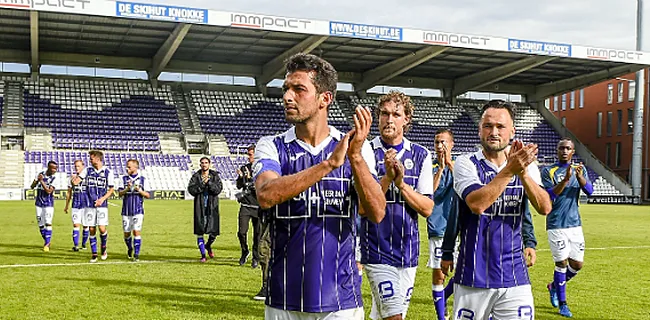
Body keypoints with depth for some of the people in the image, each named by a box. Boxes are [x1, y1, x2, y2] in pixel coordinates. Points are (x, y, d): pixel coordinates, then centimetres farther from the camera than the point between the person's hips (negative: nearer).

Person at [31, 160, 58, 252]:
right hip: (39, 203, 4)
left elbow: (49, 191, -19)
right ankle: (46, 241, 24)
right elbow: (32, 186, 5)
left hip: (48, 204, -4)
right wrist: (37, 180, -15)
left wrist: (41, 181, -23)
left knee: (48, 224, -13)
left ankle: (47, 244, -8)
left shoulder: (54, 178, -10)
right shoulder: (40, 174, 2)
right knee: (41, 225, 9)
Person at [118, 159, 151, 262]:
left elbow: (148, 195, 3)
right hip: (126, 211, 2)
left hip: (138, 211, -2)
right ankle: (130, 249, 35)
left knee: (136, 232, -11)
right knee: (126, 233, 9)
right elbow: (120, 193, -2)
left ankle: (136, 255, -6)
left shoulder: (142, 179, 3)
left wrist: (139, 190, -14)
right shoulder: (124, 179, 7)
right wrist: (127, 189, -21)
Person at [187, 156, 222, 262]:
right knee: (200, 232, -1)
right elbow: (191, 190, -6)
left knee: (214, 231, 1)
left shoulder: (215, 176, 6)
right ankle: (203, 255, 10)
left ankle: (208, 246, 33)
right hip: (200, 207, 0)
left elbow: (218, 189, -7)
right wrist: (202, 184, -16)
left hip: (212, 207, 1)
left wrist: (209, 182, -18)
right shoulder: (195, 176, 5)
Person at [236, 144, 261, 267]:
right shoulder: (244, 168, 10)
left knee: (257, 233, 3)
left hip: (259, 206, -2)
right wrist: (241, 176, -10)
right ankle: (245, 252, 21)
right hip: (245, 205, 2)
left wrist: (249, 178, -17)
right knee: (242, 232, -4)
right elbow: (239, 185, 8)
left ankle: (256, 257, 18)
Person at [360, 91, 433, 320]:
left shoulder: (421, 155, 5)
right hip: (378, 252, -4)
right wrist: (387, 178, -20)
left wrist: (401, 183, -13)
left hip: (409, 252, 4)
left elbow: (427, 209, 1)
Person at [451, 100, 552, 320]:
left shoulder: (526, 166, 6)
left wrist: (522, 172, -21)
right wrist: (509, 170, -25)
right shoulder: (466, 164, -4)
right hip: (473, 277, -2)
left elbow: (544, 208, -8)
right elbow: (477, 204, -21)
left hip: (515, 277, 2)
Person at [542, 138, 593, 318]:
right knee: (562, 263, -5)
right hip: (556, 225, -4)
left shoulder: (580, 170, 9)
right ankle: (562, 304, 8)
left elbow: (589, 191, -7)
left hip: (575, 224, 4)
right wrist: (566, 178, -28)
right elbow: (550, 195, -15)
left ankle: (554, 287, 31)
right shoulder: (548, 171, -3)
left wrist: (579, 176, -26)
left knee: (577, 264, 5)